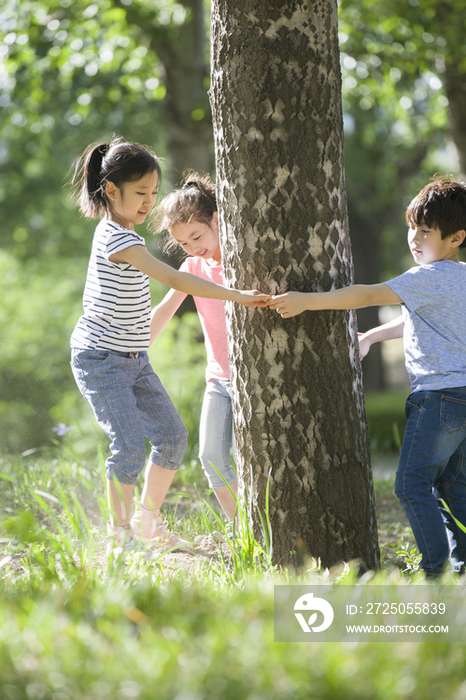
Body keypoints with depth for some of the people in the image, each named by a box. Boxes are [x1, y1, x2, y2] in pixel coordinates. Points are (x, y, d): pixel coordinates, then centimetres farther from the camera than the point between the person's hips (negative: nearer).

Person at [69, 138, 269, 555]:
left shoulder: (119, 231, 9)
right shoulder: (116, 238, -21)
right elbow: (175, 280, -28)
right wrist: (237, 296, -30)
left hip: (134, 360, 10)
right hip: (101, 361, -10)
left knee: (172, 435, 5)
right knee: (130, 445, -17)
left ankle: (148, 522, 18)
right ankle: (119, 535, -4)